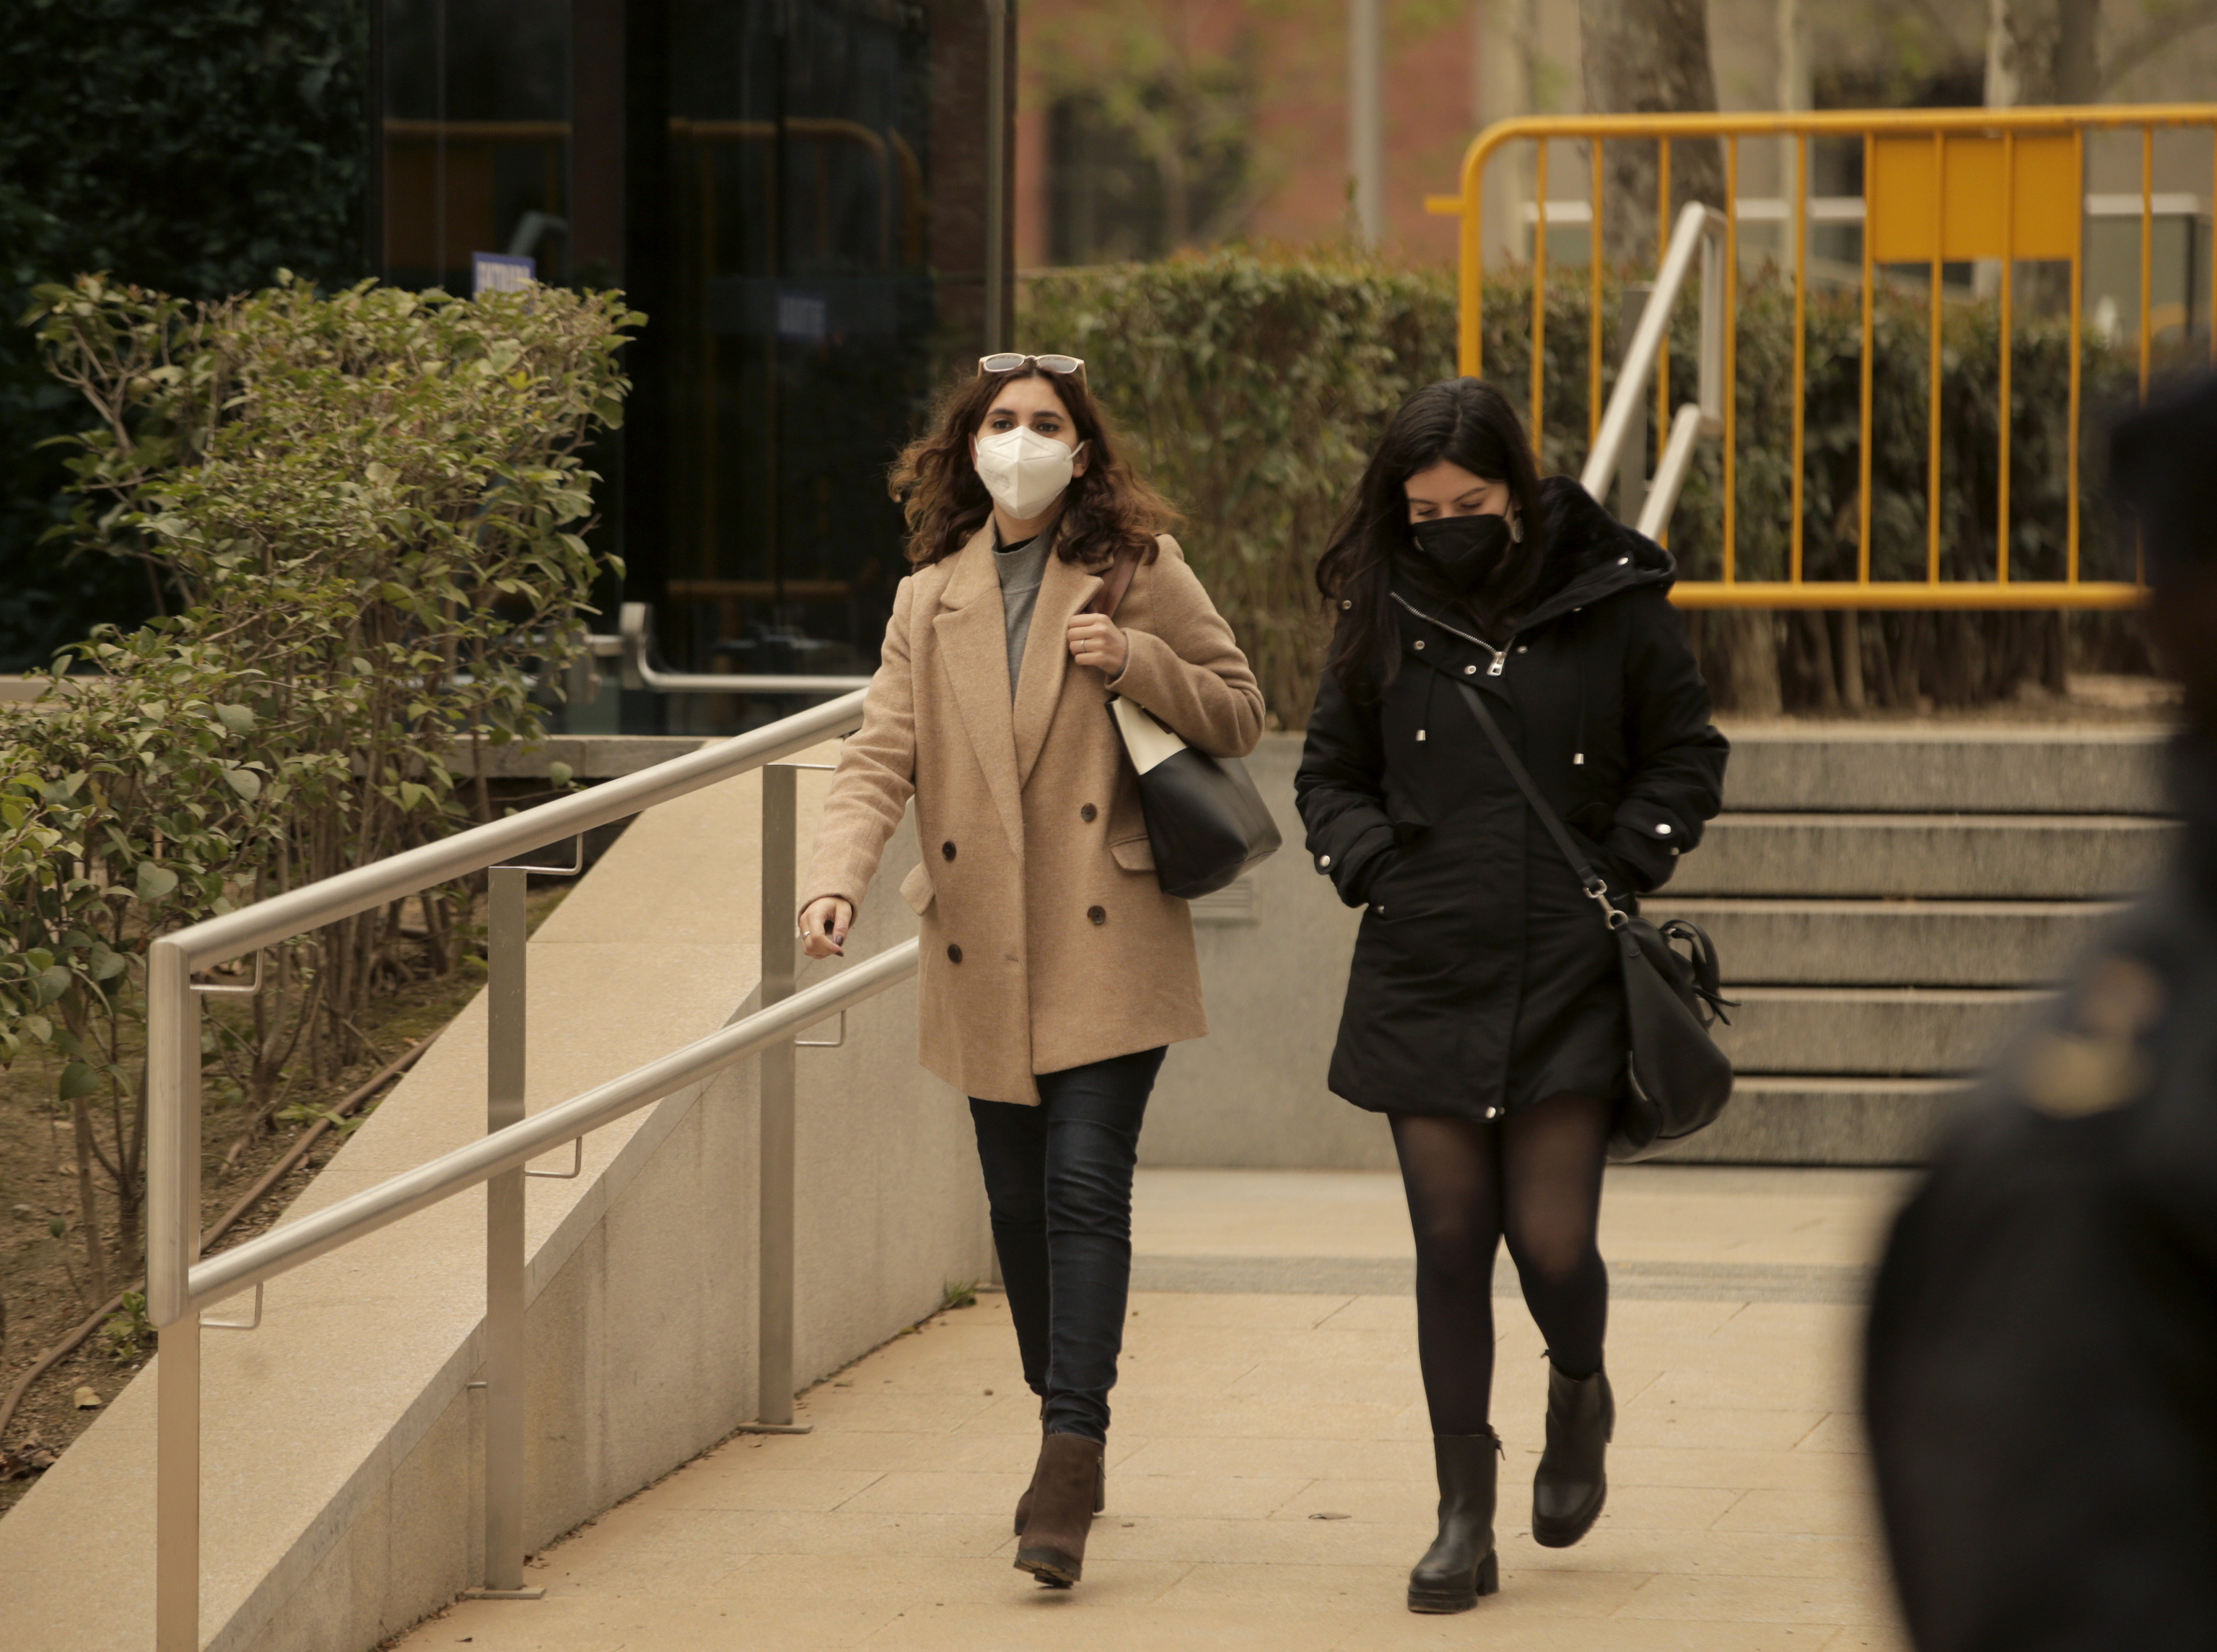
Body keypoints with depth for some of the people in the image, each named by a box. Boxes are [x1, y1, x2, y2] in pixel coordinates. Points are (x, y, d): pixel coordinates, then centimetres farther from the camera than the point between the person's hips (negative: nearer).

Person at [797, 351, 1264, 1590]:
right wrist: (840, 879, -14)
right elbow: (882, 757, 4)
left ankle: (1073, 1459, -16)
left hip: (1107, 940, -4)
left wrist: (1132, 664, -10)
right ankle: (1067, 1446, 23)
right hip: (983, 952, 4)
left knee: (1086, 1185, -14)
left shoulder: (1139, 570, 4)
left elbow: (1240, 716, 7)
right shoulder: (932, 600, 12)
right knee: (1020, 1202, 8)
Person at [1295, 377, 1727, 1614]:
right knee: (1450, 1243, 1)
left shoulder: (1610, 600, -2)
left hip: (1569, 978, -2)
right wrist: (1374, 870, 0)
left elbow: (1688, 758, 7)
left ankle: (1580, 1390, 30)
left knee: (1553, 1239, -6)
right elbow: (1332, 771, 16)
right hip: (1426, 979, 2)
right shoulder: (1383, 614, 4)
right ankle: (1465, 1520, 9)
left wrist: (1618, 872, -4)